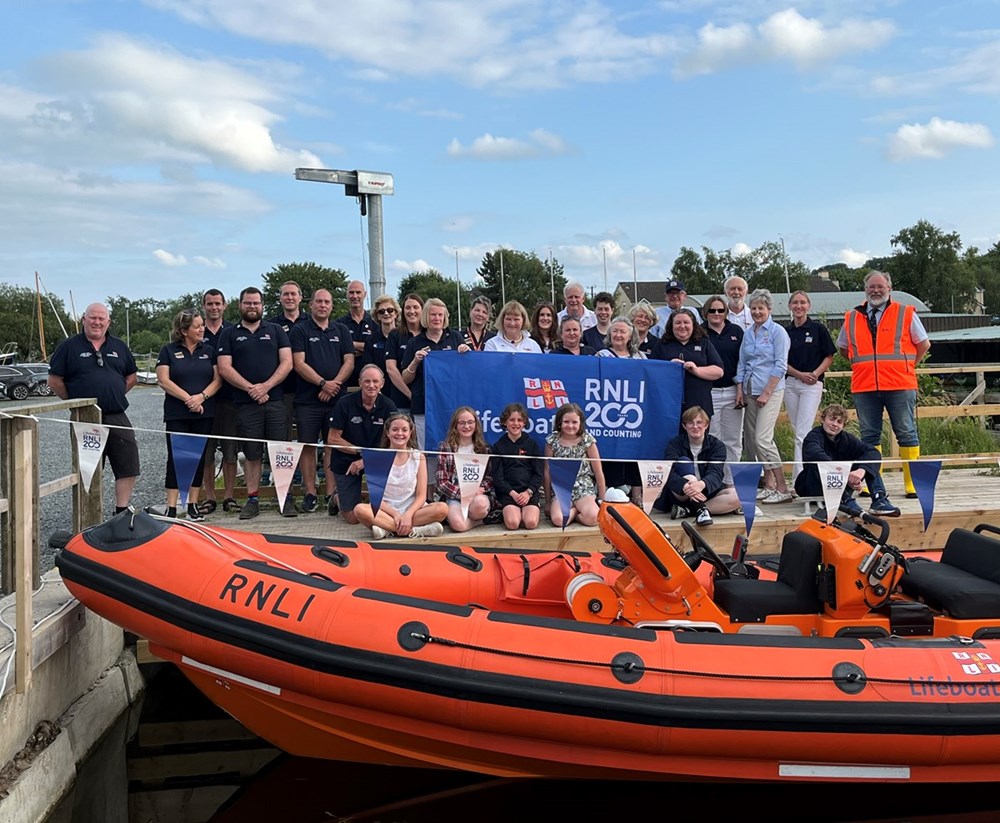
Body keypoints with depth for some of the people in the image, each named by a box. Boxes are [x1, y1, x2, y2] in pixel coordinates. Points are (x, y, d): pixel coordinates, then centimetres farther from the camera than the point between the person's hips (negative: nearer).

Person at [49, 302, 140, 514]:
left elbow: (131, 377, 20)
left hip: (117, 417, 3)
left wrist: (115, 395, 9)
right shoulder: (69, 346, 1)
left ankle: (122, 512, 12)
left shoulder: (119, 347, 13)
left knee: (128, 467, 0)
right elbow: (54, 380, 0)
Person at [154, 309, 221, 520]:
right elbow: (163, 380, -7)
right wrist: (188, 398, -14)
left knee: (199, 457, 5)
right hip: (177, 414, -3)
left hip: (204, 414, 3)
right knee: (175, 457, -3)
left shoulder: (209, 351, 10)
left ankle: (193, 505, 13)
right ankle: (171, 507, 0)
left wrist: (202, 396, -12)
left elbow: (217, 380, 5)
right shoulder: (169, 351, 2)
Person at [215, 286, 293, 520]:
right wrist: (250, 388, -11)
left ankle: (285, 498, 4)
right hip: (245, 404, 0)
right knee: (251, 454, 4)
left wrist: (266, 386, -11)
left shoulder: (276, 331, 12)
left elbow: (287, 363, 2)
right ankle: (252, 500, 11)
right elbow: (224, 368, 0)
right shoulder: (229, 334, 10)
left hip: (275, 402, 0)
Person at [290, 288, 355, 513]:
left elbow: (349, 361, 7)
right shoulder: (300, 331, 4)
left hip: (337, 398, 2)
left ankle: (331, 493, 8)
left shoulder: (341, 331, 13)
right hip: (307, 399, -2)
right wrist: (323, 383, -15)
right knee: (308, 446, 0)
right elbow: (299, 364, -6)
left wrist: (335, 383, -9)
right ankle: (310, 493, 6)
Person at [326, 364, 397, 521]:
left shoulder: (388, 406, -9)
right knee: (353, 518, -2)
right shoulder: (345, 403, -14)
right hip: (345, 461, -2)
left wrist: (366, 460, -23)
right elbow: (332, 439, -12)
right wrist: (362, 451, -20)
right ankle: (337, 498, 35)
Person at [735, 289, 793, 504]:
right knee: (750, 439, 6)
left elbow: (780, 366, -10)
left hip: (770, 391, -7)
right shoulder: (748, 333, 14)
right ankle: (769, 485, 15)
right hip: (750, 392, 7)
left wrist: (766, 393, -15)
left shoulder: (777, 332, -5)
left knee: (762, 438, -15)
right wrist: (740, 390, 8)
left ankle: (782, 488, -9)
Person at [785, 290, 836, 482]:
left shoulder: (818, 329, 0)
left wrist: (816, 373, -12)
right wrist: (800, 374, -7)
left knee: (803, 434, -12)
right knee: (797, 432, 10)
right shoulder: (785, 331, 9)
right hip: (790, 383, 4)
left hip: (812, 385, -4)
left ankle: (799, 479, -14)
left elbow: (829, 357, 3)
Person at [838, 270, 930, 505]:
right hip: (863, 387, 2)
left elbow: (924, 344, 10)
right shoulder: (852, 318, 9)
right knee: (869, 436, 6)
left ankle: (912, 484, 8)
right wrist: (862, 364, 12)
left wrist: (907, 365, 4)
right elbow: (843, 347, 21)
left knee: (907, 433, 1)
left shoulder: (906, 314, 3)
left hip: (899, 385, -2)